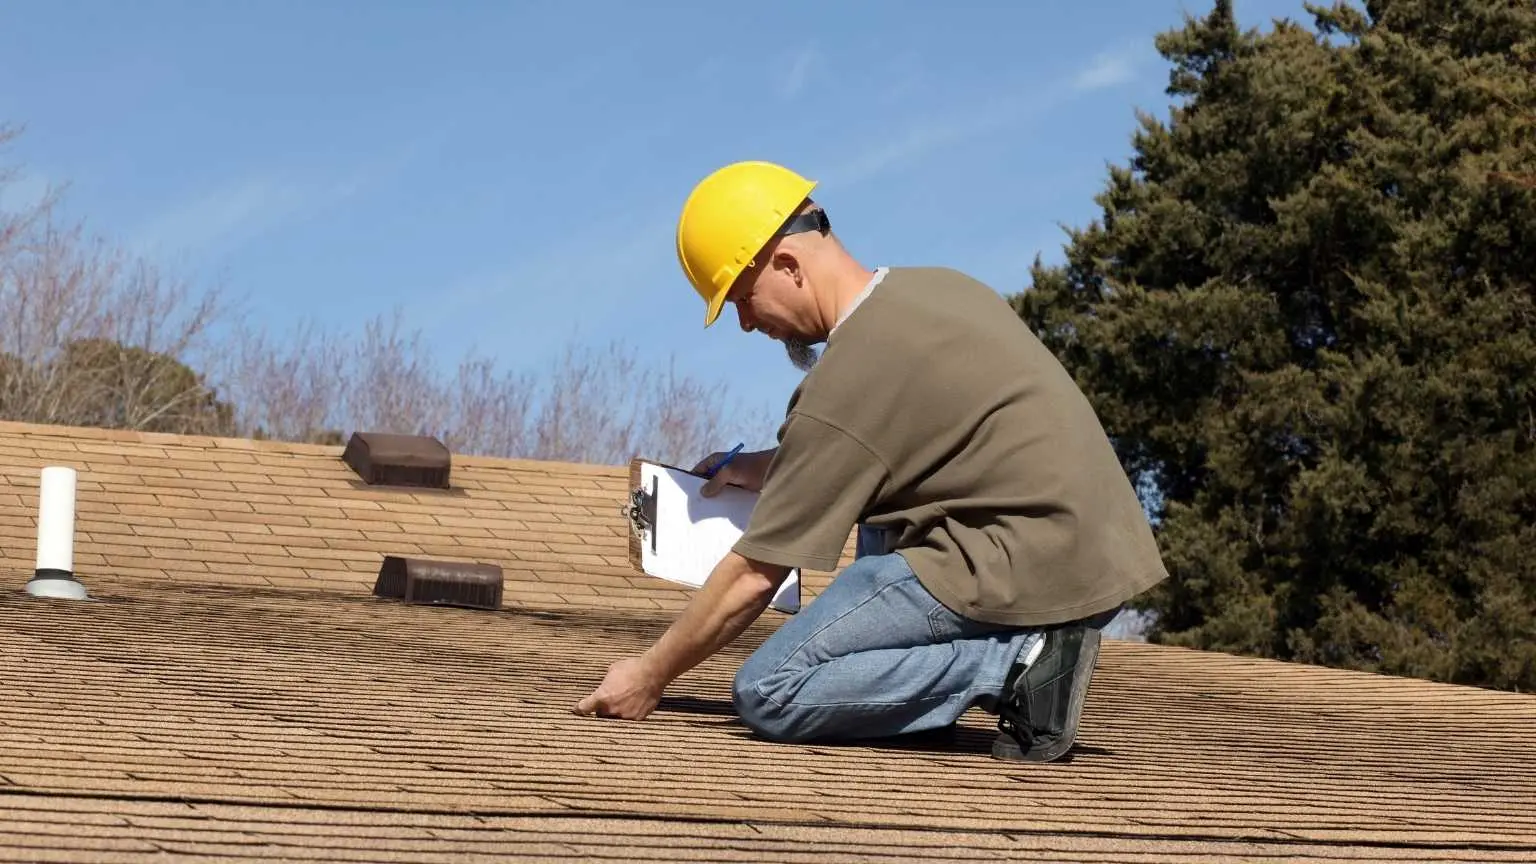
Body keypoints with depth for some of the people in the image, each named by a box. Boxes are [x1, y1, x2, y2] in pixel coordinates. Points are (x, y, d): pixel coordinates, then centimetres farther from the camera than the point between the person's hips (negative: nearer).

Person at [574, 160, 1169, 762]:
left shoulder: (847, 385, -13)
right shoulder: (941, 286, 12)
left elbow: (753, 574, -7)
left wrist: (651, 675, 5)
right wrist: (776, 468, 25)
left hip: (1028, 572, -9)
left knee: (768, 693, -7)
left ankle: (1017, 664, -12)